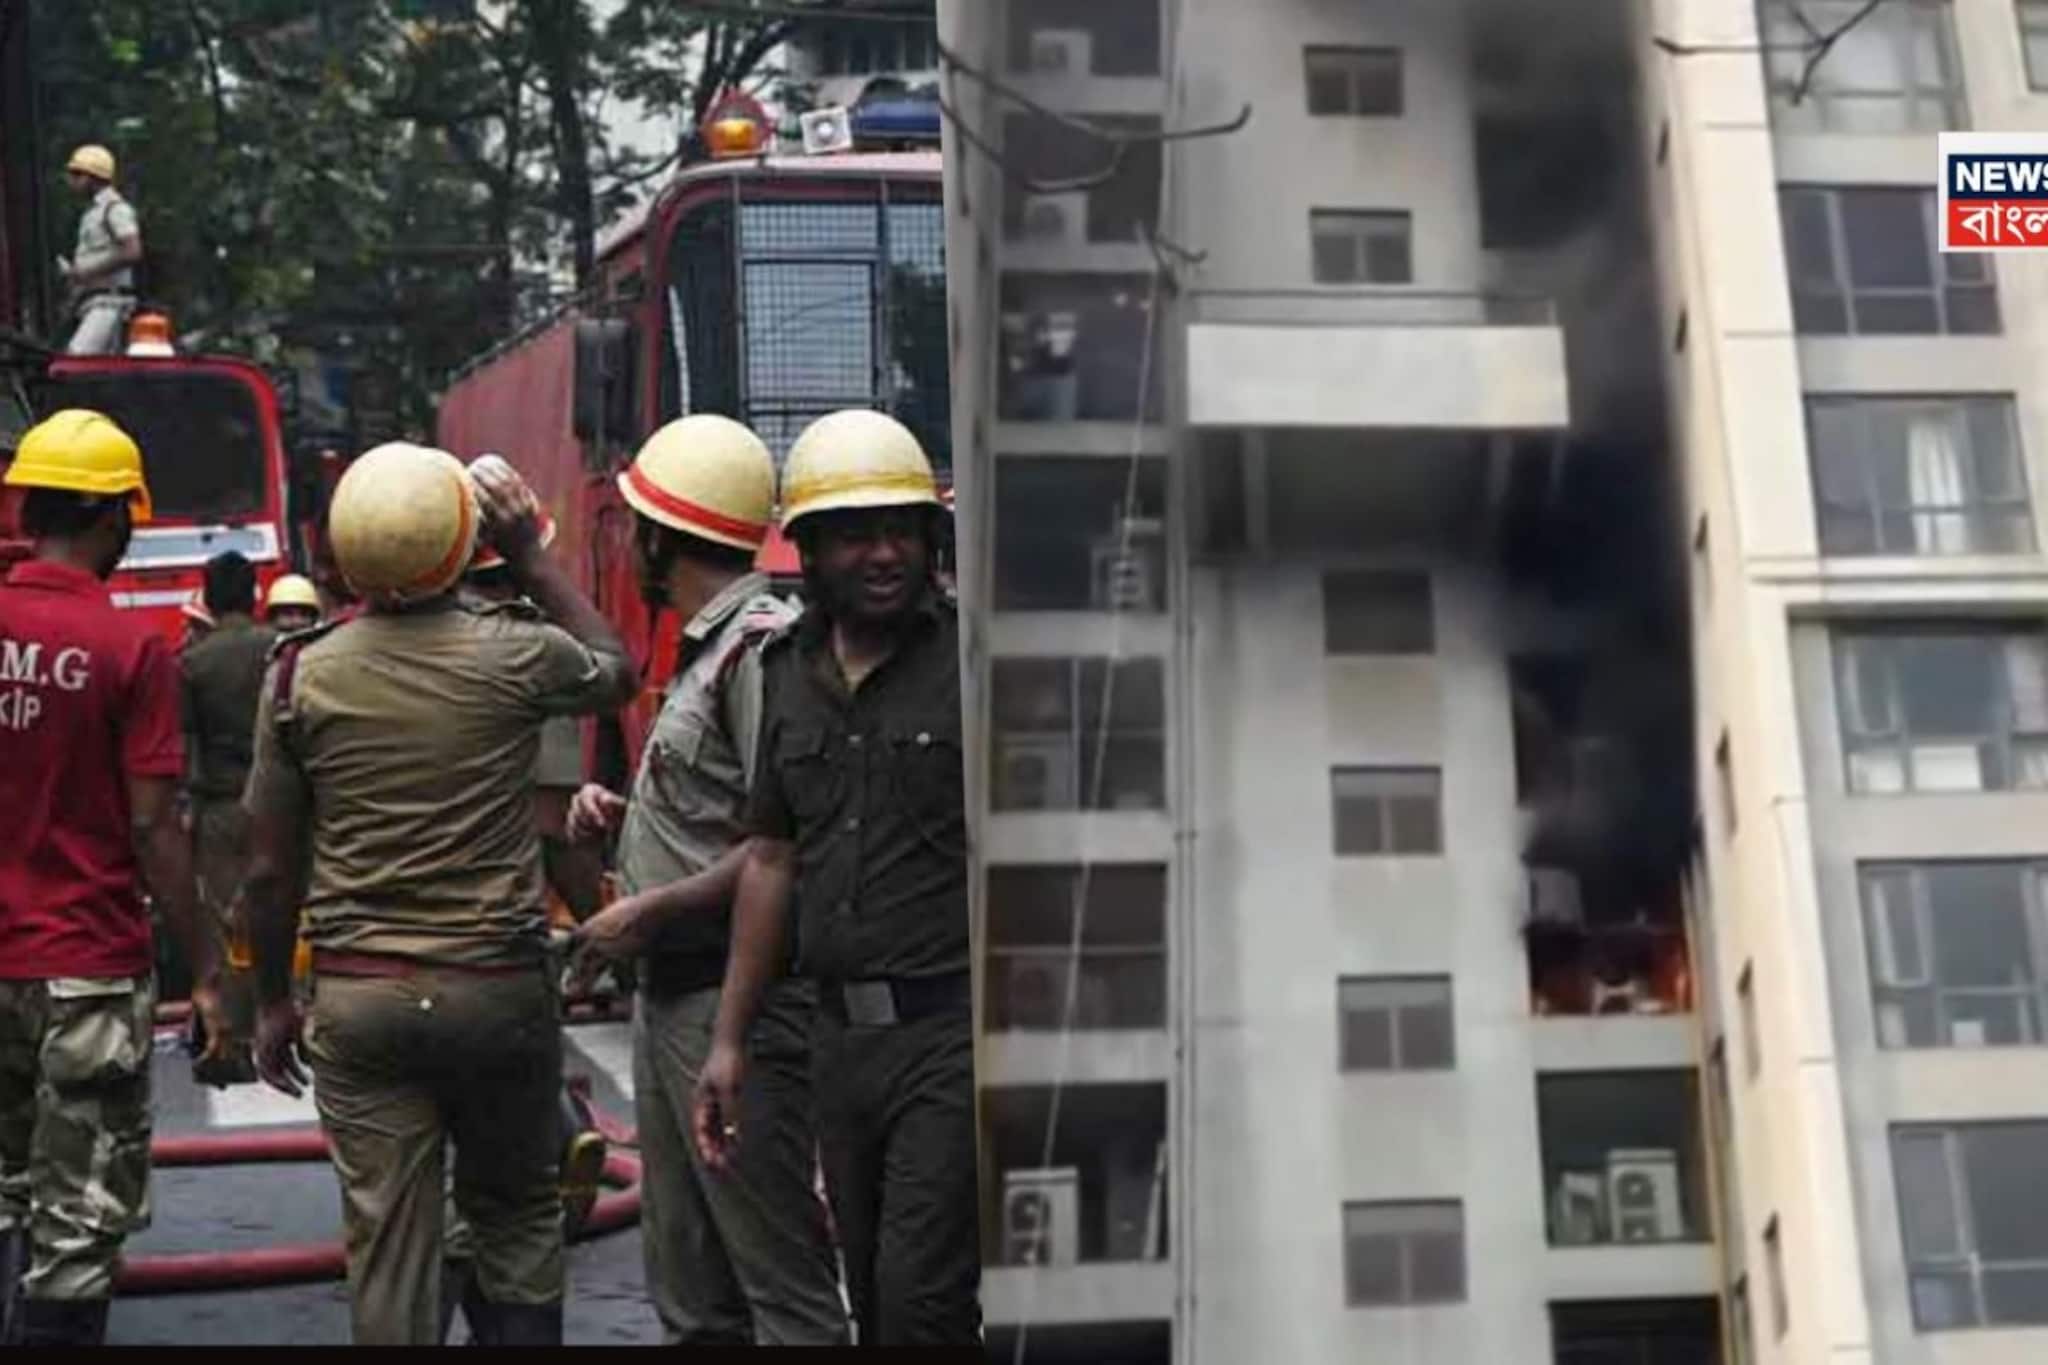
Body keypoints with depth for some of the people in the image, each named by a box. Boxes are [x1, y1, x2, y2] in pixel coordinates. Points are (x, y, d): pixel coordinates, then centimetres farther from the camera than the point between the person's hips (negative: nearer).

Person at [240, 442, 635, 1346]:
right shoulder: (515, 653, -10)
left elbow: (271, 867, 1)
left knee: (387, 1247, 8)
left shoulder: (300, 673, -3)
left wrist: (272, 1001, 14)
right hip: (498, 987, -1)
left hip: (356, 998, 1)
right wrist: (529, 554, 17)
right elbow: (617, 673, 14)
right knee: (516, 1219, 17)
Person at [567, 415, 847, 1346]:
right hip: (671, 992, 10)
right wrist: (625, 816, 11)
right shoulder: (706, 646, 17)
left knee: (780, 1278, -4)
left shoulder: (760, 643, -15)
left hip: (732, 999, -10)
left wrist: (653, 911, -17)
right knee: (689, 1290, 17)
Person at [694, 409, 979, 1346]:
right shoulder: (788, 673, 12)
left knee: (921, 1298, -10)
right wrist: (729, 1040, 16)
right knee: (873, 1300, 14)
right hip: (842, 1033, 6)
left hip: (955, 1030, -6)